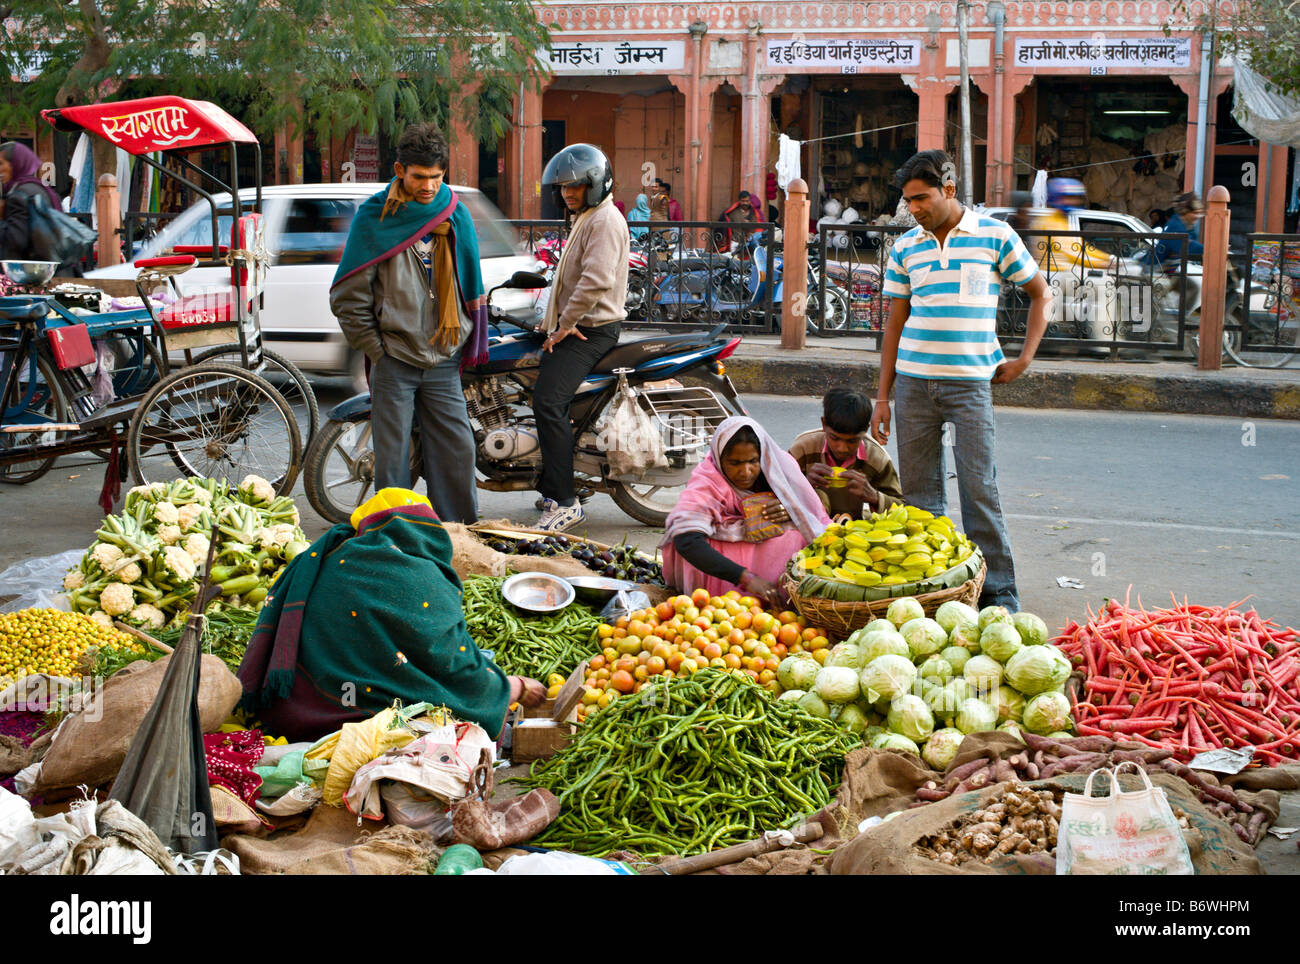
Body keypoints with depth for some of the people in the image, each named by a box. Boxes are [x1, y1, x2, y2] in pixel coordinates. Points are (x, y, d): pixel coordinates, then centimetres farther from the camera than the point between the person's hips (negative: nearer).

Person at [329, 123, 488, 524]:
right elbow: (348, 297, -2)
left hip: (444, 360, 3)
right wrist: (376, 350, -5)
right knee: (393, 457, 0)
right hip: (395, 360, -3)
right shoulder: (375, 217, -3)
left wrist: (468, 345, 11)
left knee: (457, 449, 3)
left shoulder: (455, 214, 8)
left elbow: (470, 285, 17)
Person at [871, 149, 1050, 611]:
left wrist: (1024, 359, 1)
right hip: (914, 382, 4)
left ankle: (999, 594, 3)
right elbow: (895, 322, 13)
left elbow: (1040, 294, 10)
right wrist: (882, 396, 9)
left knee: (979, 489, -5)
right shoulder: (905, 248, 9)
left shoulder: (995, 236, 0)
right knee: (919, 491, 6)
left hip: (970, 382, -3)